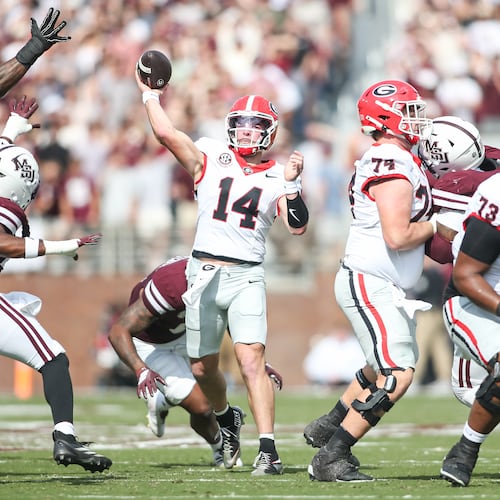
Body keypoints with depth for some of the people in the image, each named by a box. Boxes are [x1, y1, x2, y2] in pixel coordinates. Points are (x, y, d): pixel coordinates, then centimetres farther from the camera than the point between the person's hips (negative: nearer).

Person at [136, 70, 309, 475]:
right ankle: (227, 418, 44)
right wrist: (150, 94, 3)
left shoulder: (277, 178, 5)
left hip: (247, 277, -2)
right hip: (204, 273, 2)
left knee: (252, 361, -17)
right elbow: (166, 132, -7)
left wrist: (292, 184, -15)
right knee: (203, 367, 13)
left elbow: (297, 226, -6)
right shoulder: (211, 158, 4)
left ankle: (268, 450, -21)